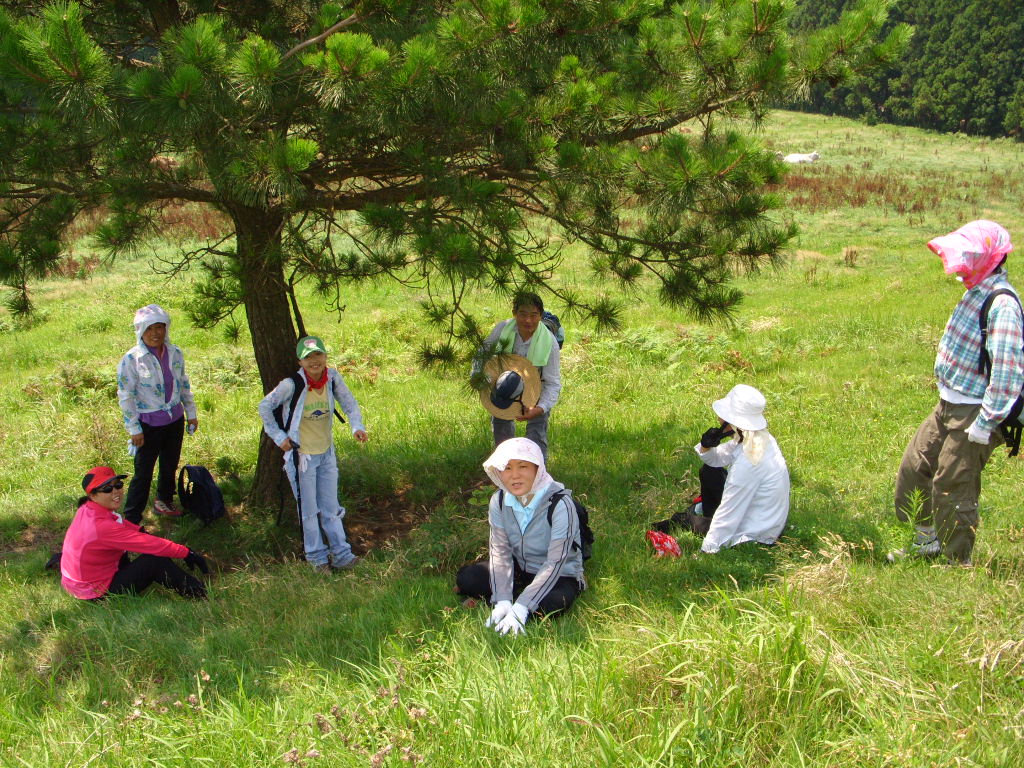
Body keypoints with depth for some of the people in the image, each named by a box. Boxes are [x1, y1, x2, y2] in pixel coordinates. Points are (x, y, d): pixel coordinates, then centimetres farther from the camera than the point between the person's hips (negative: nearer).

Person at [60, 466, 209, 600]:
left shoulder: (86, 510, -4)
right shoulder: (102, 526, -31)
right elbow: (152, 545, -28)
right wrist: (187, 553, -22)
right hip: (98, 594, -9)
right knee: (156, 559, -12)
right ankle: (200, 594, -5)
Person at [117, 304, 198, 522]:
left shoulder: (175, 353, -2)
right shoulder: (132, 359, -16)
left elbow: (184, 384, 11)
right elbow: (125, 396, -13)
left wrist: (191, 413, 13)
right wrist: (134, 429, -13)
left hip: (174, 420, 5)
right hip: (148, 424, -5)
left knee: (170, 466, 21)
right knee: (143, 473, 1)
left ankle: (164, 501, 44)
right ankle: (131, 519, 13)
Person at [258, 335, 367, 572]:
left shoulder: (332, 377, -9)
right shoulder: (292, 384, -21)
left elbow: (349, 403, 3)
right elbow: (265, 407, -8)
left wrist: (357, 426, -15)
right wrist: (279, 437, -8)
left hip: (326, 453, 4)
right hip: (300, 455, -4)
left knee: (331, 508, 14)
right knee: (309, 511, 7)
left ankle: (341, 554, 24)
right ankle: (317, 557, 23)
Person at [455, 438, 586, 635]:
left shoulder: (560, 504, -28)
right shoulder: (499, 500, -11)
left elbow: (555, 563, -27)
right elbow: (500, 551, -12)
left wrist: (520, 607, -32)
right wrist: (503, 601, -25)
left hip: (559, 574, -3)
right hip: (518, 568, 4)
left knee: (552, 604, -36)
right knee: (466, 578, -17)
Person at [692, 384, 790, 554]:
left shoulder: (747, 463, -35)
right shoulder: (759, 437, -10)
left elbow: (728, 516, -27)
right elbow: (717, 459, 5)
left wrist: (707, 549, -17)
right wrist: (706, 446, -18)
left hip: (756, 532, -8)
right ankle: (708, 512, 30)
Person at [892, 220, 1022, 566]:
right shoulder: (976, 292, 8)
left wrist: (986, 423, -24)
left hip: (974, 414, -10)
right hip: (949, 406, 10)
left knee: (953, 488, 0)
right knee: (915, 467, 18)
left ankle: (957, 563, 18)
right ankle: (928, 539, 36)